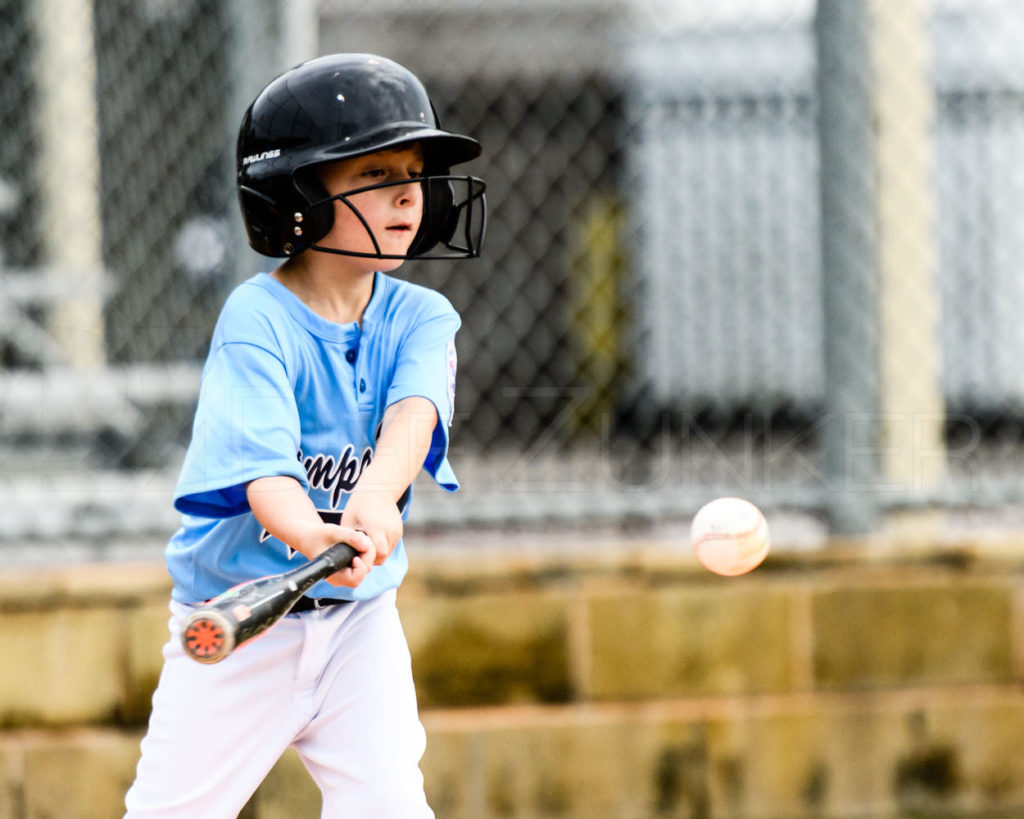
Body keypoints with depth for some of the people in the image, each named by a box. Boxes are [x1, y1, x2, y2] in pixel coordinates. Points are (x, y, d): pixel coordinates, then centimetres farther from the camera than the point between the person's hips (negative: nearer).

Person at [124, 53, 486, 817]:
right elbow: (260, 464, -30)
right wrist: (311, 536, -53)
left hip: (359, 619, 3)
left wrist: (380, 489, -46)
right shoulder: (258, 318, -16)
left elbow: (415, 410, -23)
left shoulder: (420, 318, -2)